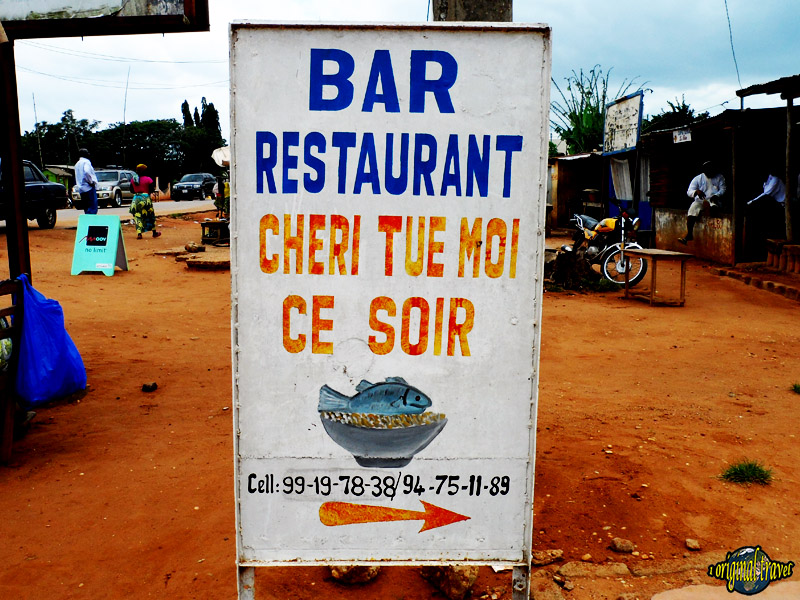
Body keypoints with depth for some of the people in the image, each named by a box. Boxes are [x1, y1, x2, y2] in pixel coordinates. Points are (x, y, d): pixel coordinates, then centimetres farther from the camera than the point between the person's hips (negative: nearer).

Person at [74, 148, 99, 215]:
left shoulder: (77, 164, 23)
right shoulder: (86, 162, -5)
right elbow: (86, 172, -23)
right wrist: (91, 182, -15)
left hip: (81, 190, 9)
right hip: (89, 188, -9)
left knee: (87, 209, 11)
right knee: (93, 208, -13)